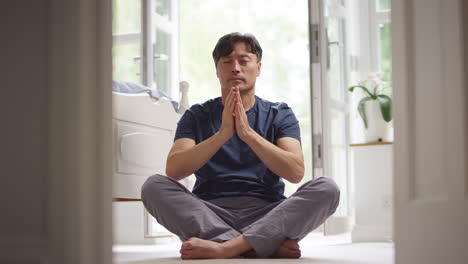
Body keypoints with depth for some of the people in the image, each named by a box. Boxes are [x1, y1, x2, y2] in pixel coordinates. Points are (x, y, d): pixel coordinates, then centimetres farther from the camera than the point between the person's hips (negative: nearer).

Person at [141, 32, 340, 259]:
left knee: (326, 188, -25)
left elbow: (296, 173, -5)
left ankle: (225, 247, -36)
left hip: (266, 212, 0)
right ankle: (269, 244, -32)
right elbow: (173, 171, -5)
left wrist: (248, 133, -15)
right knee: (154, 186, -26)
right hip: (209, 214, 0)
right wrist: (223, 134, -16)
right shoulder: (197, 116, 12)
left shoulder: (279, 114, 12)